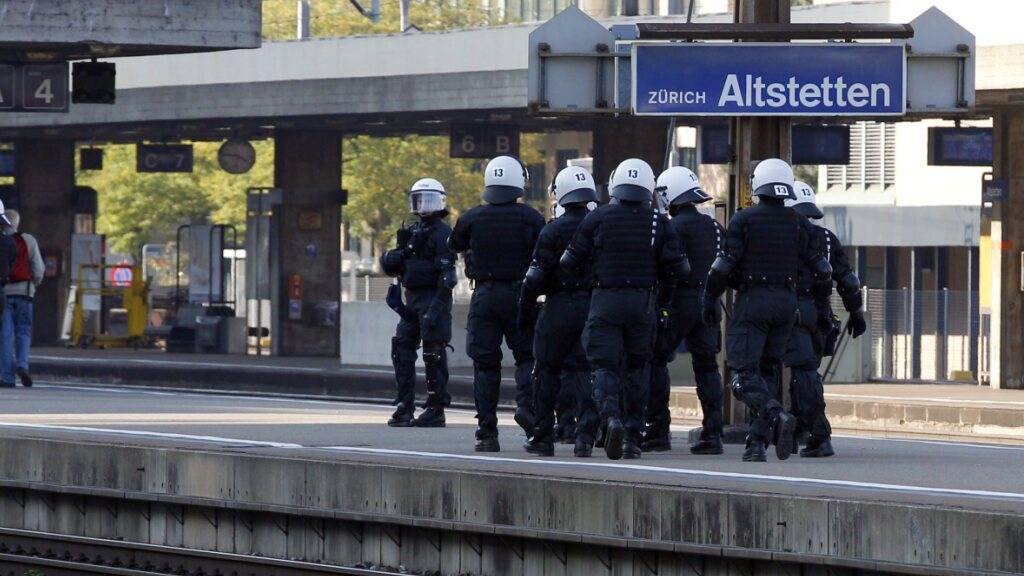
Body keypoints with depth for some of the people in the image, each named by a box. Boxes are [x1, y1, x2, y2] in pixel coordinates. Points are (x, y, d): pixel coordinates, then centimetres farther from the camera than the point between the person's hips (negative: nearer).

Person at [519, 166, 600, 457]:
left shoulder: (554, 230, -7)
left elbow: (536, 275, -9)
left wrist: (525, 310, 0)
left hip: (560, 306, -4)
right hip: (594, 308, 4)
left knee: (547, 370, 7)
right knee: (582, 370, 6)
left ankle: (543, 436, 10)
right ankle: (587, 426, -13)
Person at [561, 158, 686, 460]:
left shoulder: (597, 218, -3)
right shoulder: (658, 222, 0)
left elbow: (572, 261, 0)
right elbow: (674, 268, -1)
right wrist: (664, 298, 16)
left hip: (605, 300, -2)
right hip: (642, 302, 2)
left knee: (604, 365, -2)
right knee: (635, 368, 13)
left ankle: (611, 416, -29)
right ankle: (633, 436, 13)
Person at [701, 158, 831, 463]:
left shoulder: (743, 220, -6)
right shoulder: (798, 223, 5)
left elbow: (725, 264, -9)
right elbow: (821, 268, 8)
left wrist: (709, 298, 2)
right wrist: (820, 277, 31)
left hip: (752, 300, -4)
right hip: (786, 301, 4)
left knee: (744, 375, -6)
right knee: (764, 372, 13)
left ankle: (778, 416, -31)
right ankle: (757, 442, 5)